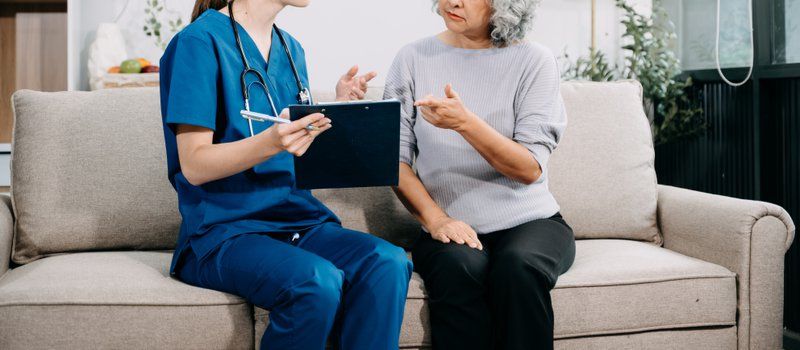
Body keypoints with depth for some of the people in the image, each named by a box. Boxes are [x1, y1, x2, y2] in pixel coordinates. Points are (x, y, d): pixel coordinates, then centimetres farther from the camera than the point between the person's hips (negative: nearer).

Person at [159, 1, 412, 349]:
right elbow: (194, 166, -11)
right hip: (226, 229, -5)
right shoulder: (200, 41, -6)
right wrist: (271, 142, -28)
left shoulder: (291, 49, 15)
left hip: (301, 220, 6)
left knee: (387, 262, -24)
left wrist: (339, 108, 2)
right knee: (317, 280, -34)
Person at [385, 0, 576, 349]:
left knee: (518, 267, -32)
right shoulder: (412, 58, 3)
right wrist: (436, 218, -16)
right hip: (452, 228, 1)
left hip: (529, 220, 0)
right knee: (459, 268, -31)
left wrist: (465, 122, -24)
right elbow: (396, 160, 0)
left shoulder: (534, 61, -3)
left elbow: (530, 169, -10)